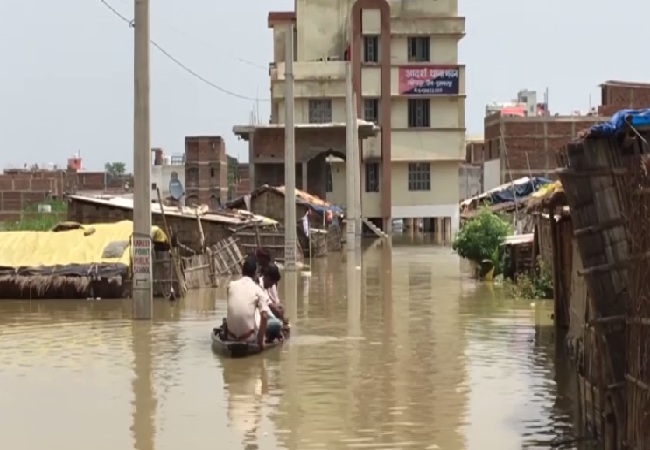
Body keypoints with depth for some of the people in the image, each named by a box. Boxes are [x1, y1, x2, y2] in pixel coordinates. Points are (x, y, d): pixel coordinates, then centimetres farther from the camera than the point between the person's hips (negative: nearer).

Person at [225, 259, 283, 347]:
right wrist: (261, 339, -8)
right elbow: (264, 316, -16)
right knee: (277, 324, 16)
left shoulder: (231, 285, 5)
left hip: (231, 336, 2)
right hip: (249, 337, -2)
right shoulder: (258, 289, -5)